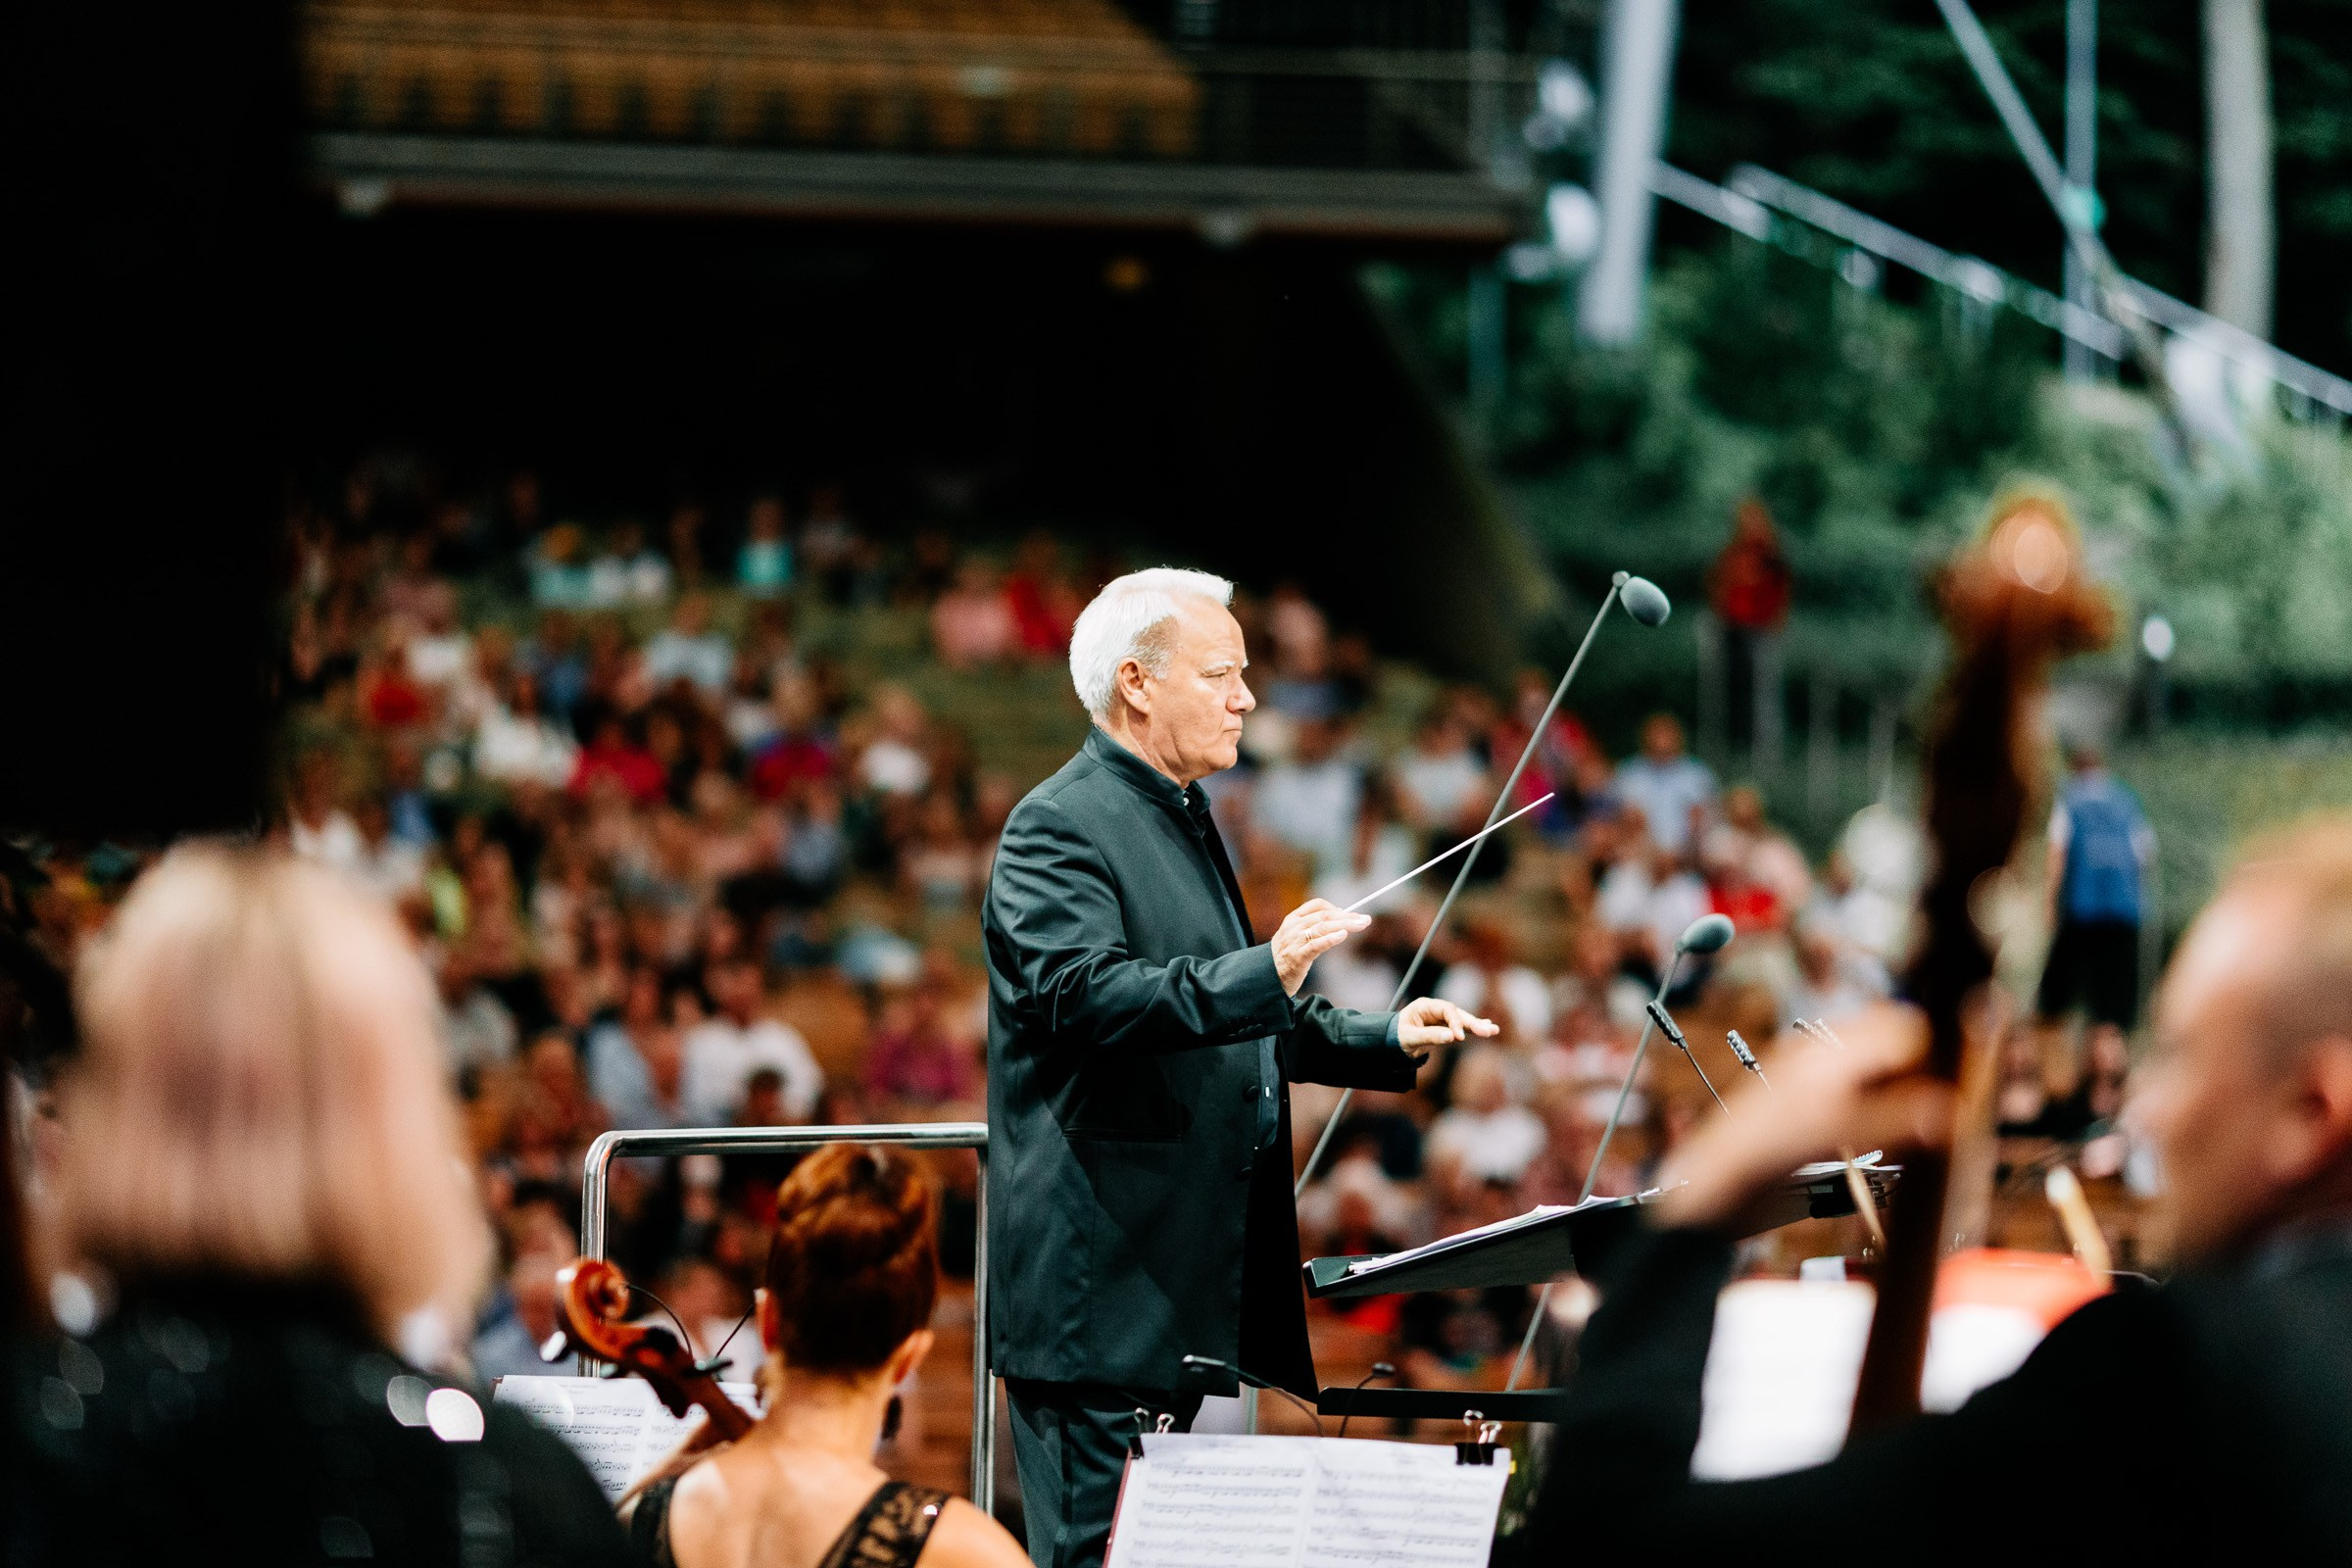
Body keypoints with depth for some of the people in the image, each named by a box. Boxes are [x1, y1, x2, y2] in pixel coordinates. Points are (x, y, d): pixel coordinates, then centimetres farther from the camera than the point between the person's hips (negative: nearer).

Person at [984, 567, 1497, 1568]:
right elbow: (1083, 994, -27)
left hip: (1180, 1281, 10)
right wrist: (1264, 972, -37)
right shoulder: (1059, 828, -11)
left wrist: (1384, 1040, 19)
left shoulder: (1181, 820, 21)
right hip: (1099, 1284, -10)